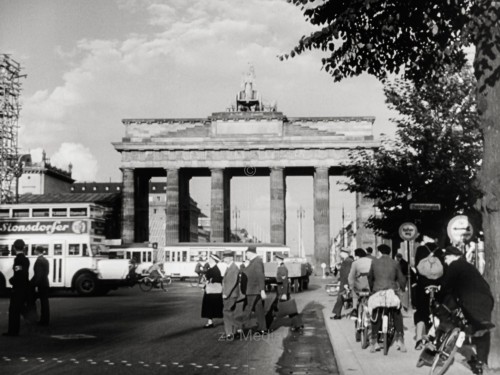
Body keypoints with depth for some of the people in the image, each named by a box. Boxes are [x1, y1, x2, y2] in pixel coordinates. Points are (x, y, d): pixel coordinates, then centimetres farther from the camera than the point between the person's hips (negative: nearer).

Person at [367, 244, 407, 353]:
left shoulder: (374, 262, 8)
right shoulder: (395, 263, 7)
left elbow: (370, 277, 16)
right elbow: (401, 278, 11)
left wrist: (371, 289, 30)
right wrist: (402, 288, 27)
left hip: (377, 291, 0)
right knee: (397, 316, 14)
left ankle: (373, 341, 10)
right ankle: (400, 339, 8)